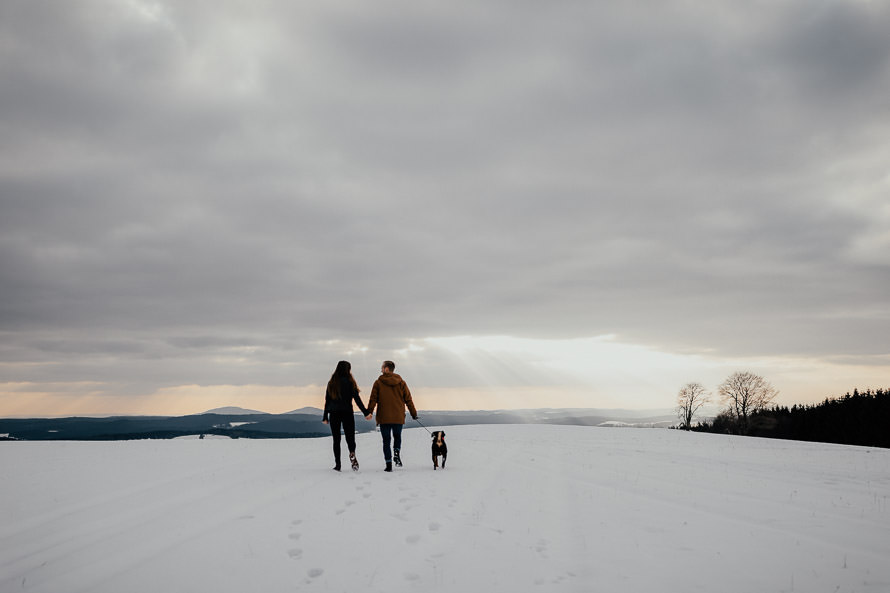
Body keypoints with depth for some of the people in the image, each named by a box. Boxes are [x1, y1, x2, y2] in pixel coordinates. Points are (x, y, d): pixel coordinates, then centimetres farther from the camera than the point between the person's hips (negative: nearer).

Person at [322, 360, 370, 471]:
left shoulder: (331, 383, 6)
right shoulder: (349, 382, -4)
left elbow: (327, 400, 8)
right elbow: (356, 398, -7)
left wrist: (325, 416, 13)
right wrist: (365, 412, -3)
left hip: (334, 414, 3)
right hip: (347, 413, -3)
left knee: (336, 439, 9)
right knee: (350, 436, 0)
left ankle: (338, 464, 5)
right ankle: (352, 454, -30)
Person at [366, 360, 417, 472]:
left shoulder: (378, 383, -1)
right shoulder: (401, 383, 4)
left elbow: (373, 399, -7)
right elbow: (408, 400, 5)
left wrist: (369, 412, -5)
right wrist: (413, 413, 12)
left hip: (384, 417, -2)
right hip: (399, 417, 2)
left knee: (386, 440, 5)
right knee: (397, 437, 21)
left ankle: (389, 465, 0)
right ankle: (396, 453, -5)